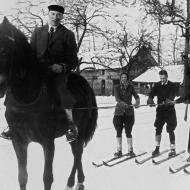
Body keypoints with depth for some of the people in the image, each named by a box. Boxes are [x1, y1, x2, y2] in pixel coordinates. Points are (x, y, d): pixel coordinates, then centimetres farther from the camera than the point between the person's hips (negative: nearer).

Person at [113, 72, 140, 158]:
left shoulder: (130, 87, 6)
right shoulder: (117, 87, 0)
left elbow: (136, 95, -4)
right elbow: (117, 98, -14)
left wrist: (137, 101, -26)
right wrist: (123, 103, -33)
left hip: (129, 112, 1)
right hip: (119, 111, 0)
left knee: (128, 131, 0)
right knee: (118, 131, 0)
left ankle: (130, 150, 8)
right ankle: (119, 151, 6)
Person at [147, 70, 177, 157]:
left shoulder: (172, 85, -5)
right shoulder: (157, 85, 6)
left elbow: (172, 96, -18)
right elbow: (151, 94, -4)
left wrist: (168, 101, -39)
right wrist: (150, 101, -25)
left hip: (170, 110, -3)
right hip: (160, 110, 3)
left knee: (170, 130, 0)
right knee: (158, 129, 1)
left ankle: (173, 149, 10)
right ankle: (157, 148, 9)